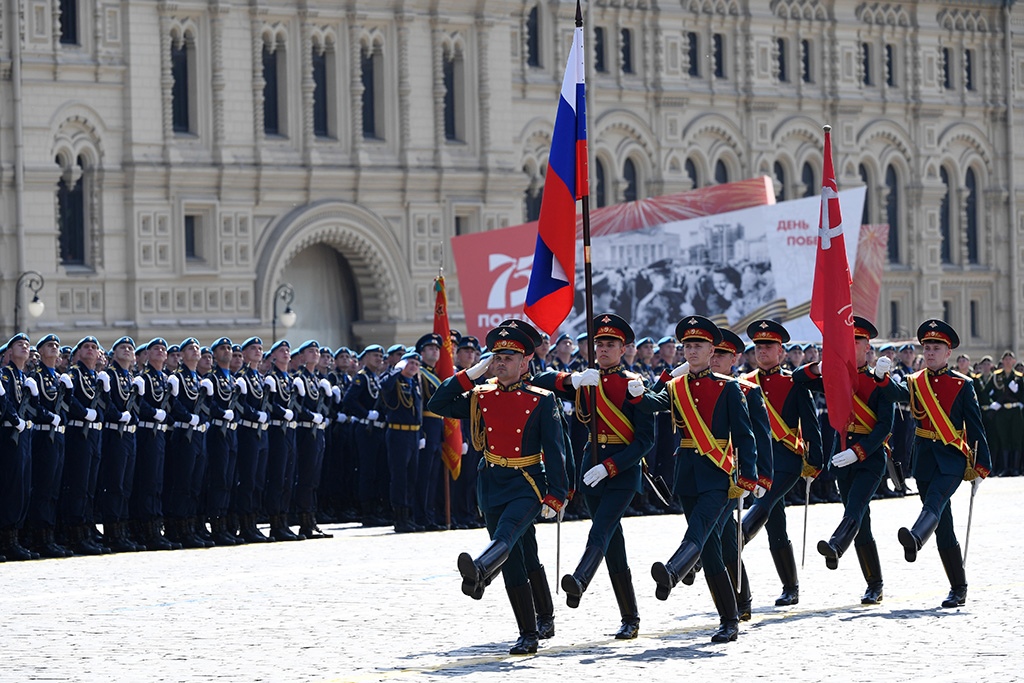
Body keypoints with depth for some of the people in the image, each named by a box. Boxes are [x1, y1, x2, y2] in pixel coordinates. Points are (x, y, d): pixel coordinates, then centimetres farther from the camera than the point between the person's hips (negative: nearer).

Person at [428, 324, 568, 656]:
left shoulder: (542, 401, -3)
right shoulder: (480, 397, 9)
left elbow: (555, 451, -5)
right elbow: (437, 405, 1)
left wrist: (555, 497, -12)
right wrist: (472, 373, -2)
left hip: (527, 485, -5)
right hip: (492, 485, 5)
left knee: (506, 534, -33)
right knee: (512, 566, 5)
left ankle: (479, 572, -64)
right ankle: (528, 636, 11)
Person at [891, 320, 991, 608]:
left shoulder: (962, 385, 2)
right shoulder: (915, 383, 11)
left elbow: (975, 429, 2)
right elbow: (898, 393, -11)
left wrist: (981, 468, -1)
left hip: (953, 459, -4)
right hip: (926, 460, 4)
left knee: (934, 503, -30)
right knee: (943, 526, 5)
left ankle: (915, 540, -58)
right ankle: (958, 588, 11)